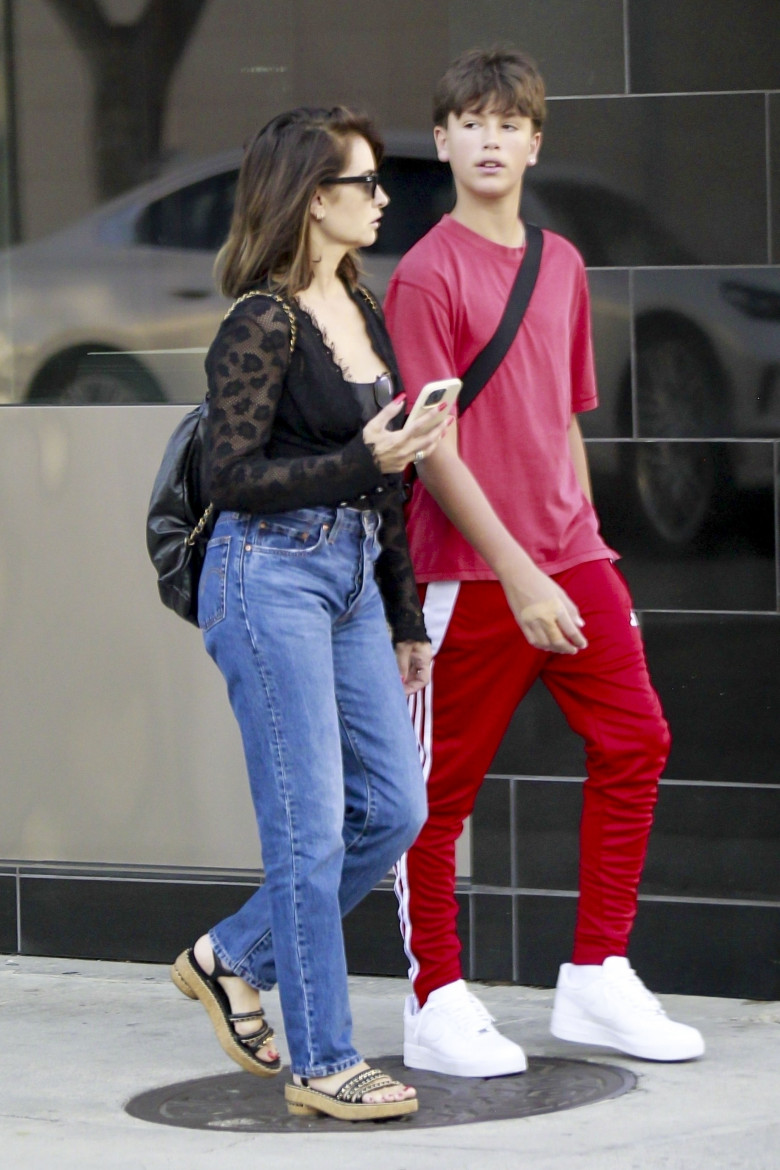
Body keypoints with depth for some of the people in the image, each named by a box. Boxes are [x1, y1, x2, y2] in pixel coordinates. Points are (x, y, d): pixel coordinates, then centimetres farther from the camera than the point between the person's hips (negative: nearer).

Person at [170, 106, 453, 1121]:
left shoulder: (361, 309, 12)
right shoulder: (262, 324, -13)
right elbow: (232, 475, -15)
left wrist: (405, 619, 19)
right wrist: (368, 458, -22)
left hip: (353, 579, 8)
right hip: (272, 578, -8)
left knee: (395, 806, 7)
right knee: (311, 825, -4)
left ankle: (232, 958, 24)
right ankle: (322, 1065, 4)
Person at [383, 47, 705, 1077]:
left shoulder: (562, 265, 13)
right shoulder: (427, 275, -9)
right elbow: (431, 447, -13)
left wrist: (587, 543, 16)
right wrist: (518, 574, -17)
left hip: (569, 561, 7)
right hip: (471, 572, -7)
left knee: (634, 740, 1)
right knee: (443, 785, 1)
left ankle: (596, 982, 10)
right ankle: (437, 1004, 11)